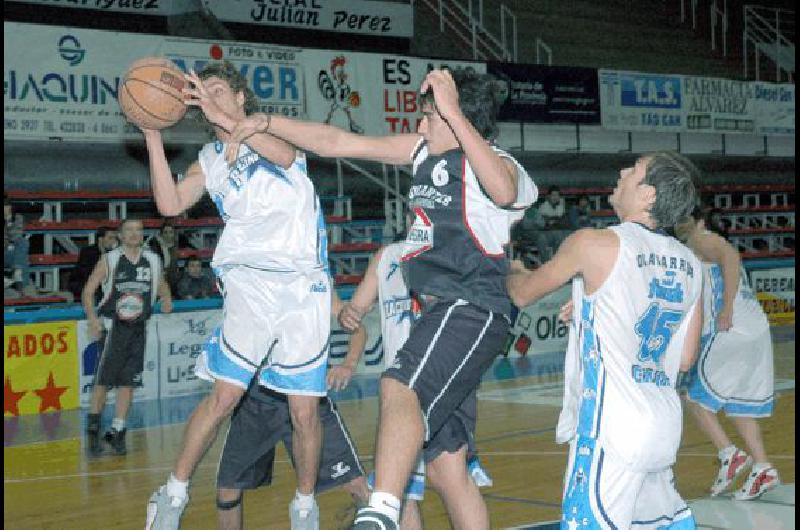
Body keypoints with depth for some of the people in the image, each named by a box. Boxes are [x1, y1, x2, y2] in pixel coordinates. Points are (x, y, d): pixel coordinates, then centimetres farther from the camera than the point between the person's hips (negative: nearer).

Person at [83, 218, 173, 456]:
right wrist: (92, 318, -15)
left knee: (128, 383, 4)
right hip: (113, 326, -3)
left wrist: (167, 299, 0)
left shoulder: (153, 261, 8)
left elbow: (162, 286, 23)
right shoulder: (109, 260, -3)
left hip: (138, 329, 3)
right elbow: (88, 291, -1)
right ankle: (93, 429, 9)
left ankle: (117, 432, 11)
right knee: (103, 381, -4)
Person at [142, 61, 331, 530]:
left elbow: (284, 154, -17)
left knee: (305, 410, -1)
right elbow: (171, 204, 0)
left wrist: (221, 117, -22)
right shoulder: (210, 160, 16)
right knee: (225, 395, -10)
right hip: (250, 282, 2)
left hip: (304, 284, -1)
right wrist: (153, 135, -4)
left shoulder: (274, 131, 8)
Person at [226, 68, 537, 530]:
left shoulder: (496, 163, -8)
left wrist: (453, 112, -34)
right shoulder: (426, 151, 15)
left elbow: (504, 191, -35)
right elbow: (337, 143, 18)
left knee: (401, 387, -36)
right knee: (449, 465, 12)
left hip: (472, 312, -9)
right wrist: (267, 123, 15)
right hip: (439, 311, 9)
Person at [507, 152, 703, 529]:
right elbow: (684, 359, 15)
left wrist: (513, 272, 29)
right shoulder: (690, 265, 8)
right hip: (666, 426, 8)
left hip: (614, 426, -8)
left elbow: (523, 294, 5)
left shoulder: (595, 244, -10)